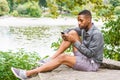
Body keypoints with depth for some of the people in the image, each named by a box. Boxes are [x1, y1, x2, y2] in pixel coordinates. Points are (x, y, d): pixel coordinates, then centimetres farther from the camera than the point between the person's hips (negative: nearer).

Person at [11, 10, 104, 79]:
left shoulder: (96, 34, -21)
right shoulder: (83, 28, 4)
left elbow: (90, 53, -25)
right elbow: (68, 31, 10)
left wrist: (74, 41, -27)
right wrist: (65, 34, -15)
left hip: (92, 64, -8)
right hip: (84, 57, 8)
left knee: (63, 57, -28)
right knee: (72, 32, -7)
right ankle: (51, 60, -7)